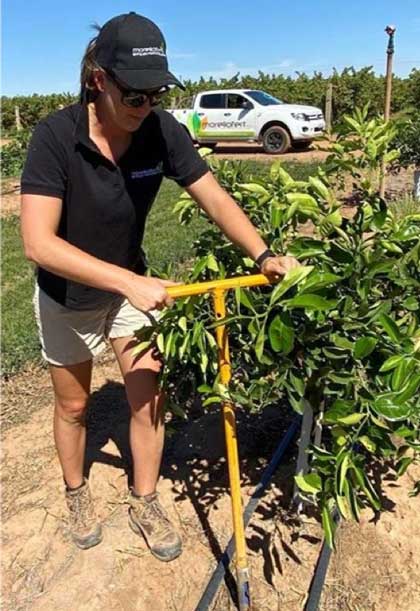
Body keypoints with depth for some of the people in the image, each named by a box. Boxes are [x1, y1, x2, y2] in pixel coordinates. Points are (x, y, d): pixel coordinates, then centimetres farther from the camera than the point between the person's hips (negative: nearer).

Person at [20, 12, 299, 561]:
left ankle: (145, 504, 28)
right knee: (73, 405, 15)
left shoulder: (162, 131, -18)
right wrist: (130, 282, -43)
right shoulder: (56, 135, -28)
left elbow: (215, 199, -14)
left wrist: (263, 254, -30)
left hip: (131, 284, 3)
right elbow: (38, 243, -35)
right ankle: (77, 494, 42)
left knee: (149, 399, 4)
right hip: (67, 296, -2)